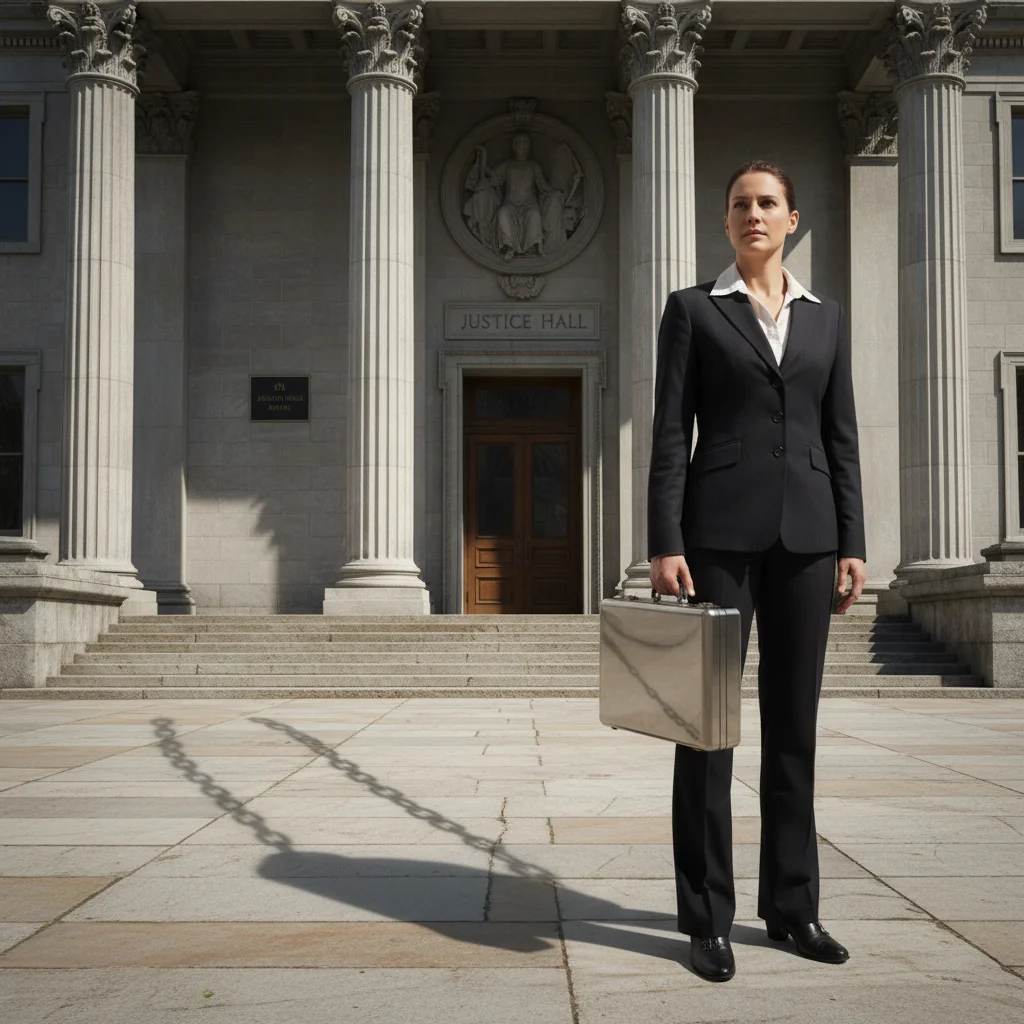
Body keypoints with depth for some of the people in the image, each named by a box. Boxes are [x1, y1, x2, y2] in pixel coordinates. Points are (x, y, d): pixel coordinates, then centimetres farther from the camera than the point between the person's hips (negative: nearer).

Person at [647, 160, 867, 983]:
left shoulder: (827, 318, 14)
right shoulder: (693, 309, 5)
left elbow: (842, 437, 12)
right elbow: (671, 433, -2)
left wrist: (852, 544, 4)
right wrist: (665, 543, -10)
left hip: (804, 533, 3)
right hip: (721, 530, -3)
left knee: (794, 722, 8)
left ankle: (792, 905, 19)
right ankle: (708, 917, 8)